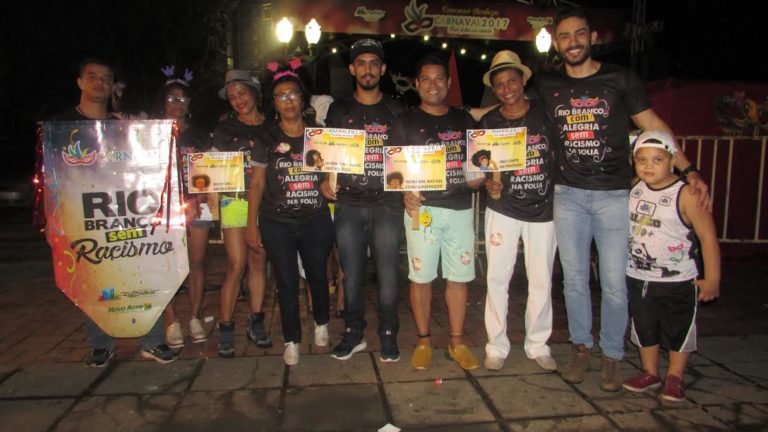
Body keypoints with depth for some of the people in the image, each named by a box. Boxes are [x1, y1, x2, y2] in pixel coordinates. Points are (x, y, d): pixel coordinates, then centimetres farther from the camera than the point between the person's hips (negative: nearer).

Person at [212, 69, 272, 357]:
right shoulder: (224, 129, 6)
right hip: (235, 202, -2)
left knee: (259, 261, 7)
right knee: (236, 265, -5)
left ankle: (256, 322, 19)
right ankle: (226, 327, 6)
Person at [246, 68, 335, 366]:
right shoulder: (266, 137, 3)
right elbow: (257, 184, 3)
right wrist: (252, 225, 0)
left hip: (315, 220, 1)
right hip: (277, 223, -1)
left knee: (317, 275, 9)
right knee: (287, 282, 4)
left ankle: (321, 323, 37)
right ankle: (291, 341, 20)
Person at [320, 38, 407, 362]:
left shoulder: (396, 111, 10)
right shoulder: (338, 110, 12)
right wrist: (324, 181, -4)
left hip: (387, 204, -1)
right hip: (348, 205, 1)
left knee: (388, 274, 2)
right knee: (352, 274, 6)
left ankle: (388, 336, 18)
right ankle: (354, 334, 22)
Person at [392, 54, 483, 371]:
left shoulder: (463, 120, 15)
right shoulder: (406, 121, 6)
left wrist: (479, 177, -2)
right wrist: (405, 193, -17)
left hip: (461, 207, 3)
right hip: (423, 208, -3)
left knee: (459, 276, 6)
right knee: (421, 276, 1)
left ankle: (457, 342, 19)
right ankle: (423, 341, 16)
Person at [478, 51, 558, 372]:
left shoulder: (545, 113, 0)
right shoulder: (488, 122, 1)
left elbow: (558, 155, 7)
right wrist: (489, 184, -14)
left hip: (543, 210, 0)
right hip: (503, 209, 0)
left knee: (541, 280, 8)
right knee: (497, 278, 1)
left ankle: (538, 345, 25)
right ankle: (497, 346, 16)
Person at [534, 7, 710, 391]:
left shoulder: (620, 79, 2)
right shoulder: (546, 86, 7)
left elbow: (653, 125, 3)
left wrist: (689, 170, -4)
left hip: (614, 196, -2)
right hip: (569, 196, 2)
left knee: (614, 282, 1)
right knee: (574, 279, 9)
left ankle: (611, 357, 19)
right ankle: (581, 348, 25)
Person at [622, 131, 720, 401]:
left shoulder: (685, 194, -18)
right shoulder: (633, 189, -3)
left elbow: (708, 236, -14)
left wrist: (711, 279, -12)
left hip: (679, 280, -4)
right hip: (638, 277, 5)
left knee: (678, 329, 10)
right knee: (644, 327, 15)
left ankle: (675, 377, 29)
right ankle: (650, 373, 33)